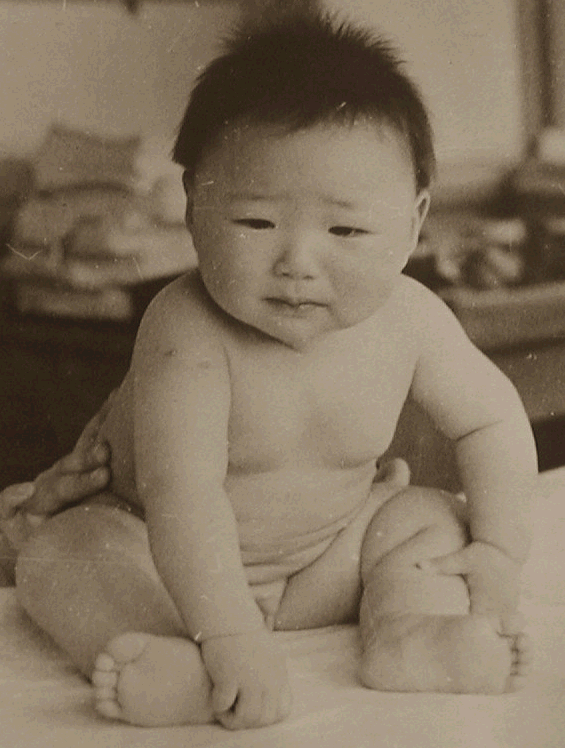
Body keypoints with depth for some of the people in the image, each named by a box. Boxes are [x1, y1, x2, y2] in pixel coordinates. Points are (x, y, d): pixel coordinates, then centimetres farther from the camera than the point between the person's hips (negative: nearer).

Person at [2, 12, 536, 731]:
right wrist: (230, 635, -53)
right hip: (167, 556, -3)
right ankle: (182, 669, -44)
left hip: (328, 555, 4)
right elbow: (182, 491, -43)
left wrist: (499, 550, -11)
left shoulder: (409, 320, -18)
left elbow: (492, 418, -1)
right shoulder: (187, 331, -34)